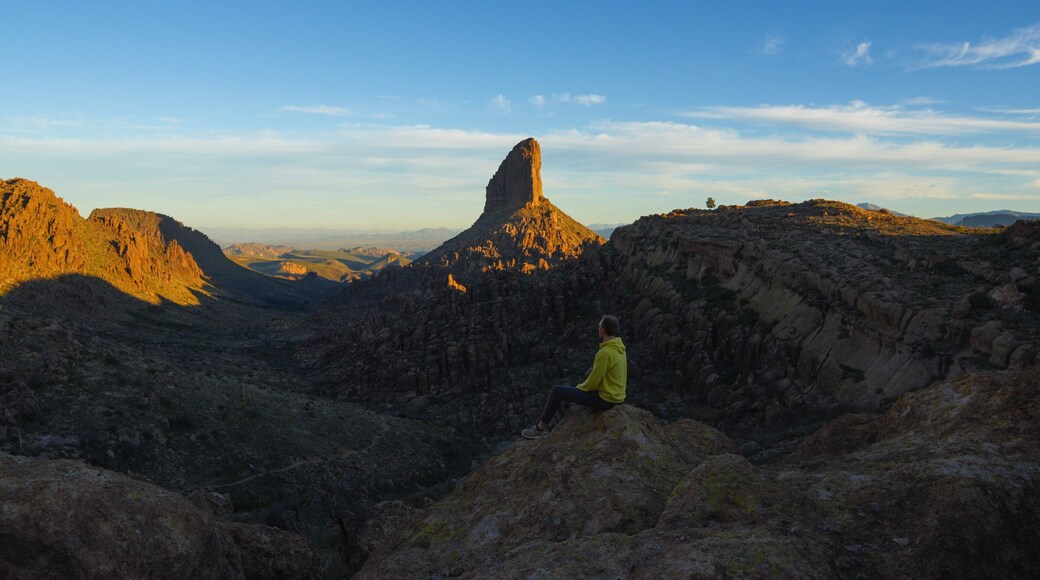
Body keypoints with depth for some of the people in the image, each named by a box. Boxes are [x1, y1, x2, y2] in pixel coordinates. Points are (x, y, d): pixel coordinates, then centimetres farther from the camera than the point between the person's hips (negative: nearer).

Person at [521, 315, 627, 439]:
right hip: (615, 395, 9)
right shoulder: (619, 348, 4)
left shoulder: (605, 353, -26)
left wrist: (580, 387, 0)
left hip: (604, 398, -9)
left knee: (557, 391, -2)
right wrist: (582, 386, 17)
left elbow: (593, 383, -21)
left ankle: (540, 428, 12)